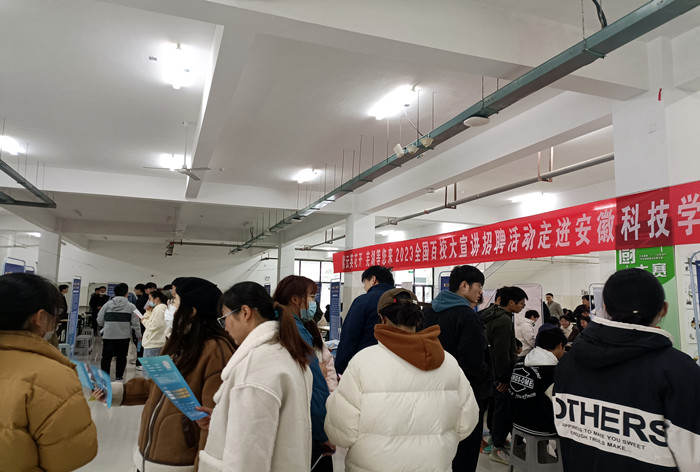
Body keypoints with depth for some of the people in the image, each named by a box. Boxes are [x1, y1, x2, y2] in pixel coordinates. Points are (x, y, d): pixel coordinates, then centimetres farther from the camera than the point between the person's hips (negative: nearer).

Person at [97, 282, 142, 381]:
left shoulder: (107, 305, 0)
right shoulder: (131, 306, -4)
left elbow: (99, 321, 4)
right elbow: (135, 323, -2)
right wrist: (139, 335, 9)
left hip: (108, 335, 0)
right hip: (124, 336, 0)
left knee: (106, 357, 8)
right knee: (121, 356, 13)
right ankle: (119, 376, 19)